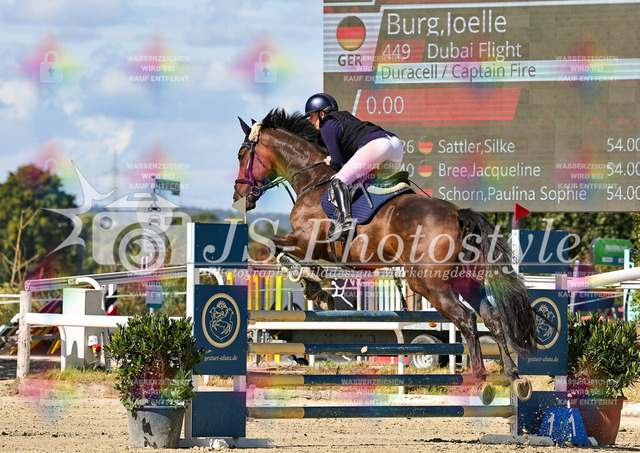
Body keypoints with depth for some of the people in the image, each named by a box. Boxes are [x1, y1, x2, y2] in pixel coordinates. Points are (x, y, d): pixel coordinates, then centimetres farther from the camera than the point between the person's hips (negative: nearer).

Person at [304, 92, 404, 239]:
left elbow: (338, 163, 4)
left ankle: (346, 219, -33)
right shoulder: (345, 116, 35)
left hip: (375, 144, -9)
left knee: (339, 182, -13)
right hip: (396, 142, 9)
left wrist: (331, 162, 26)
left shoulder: (327, 127, 8)